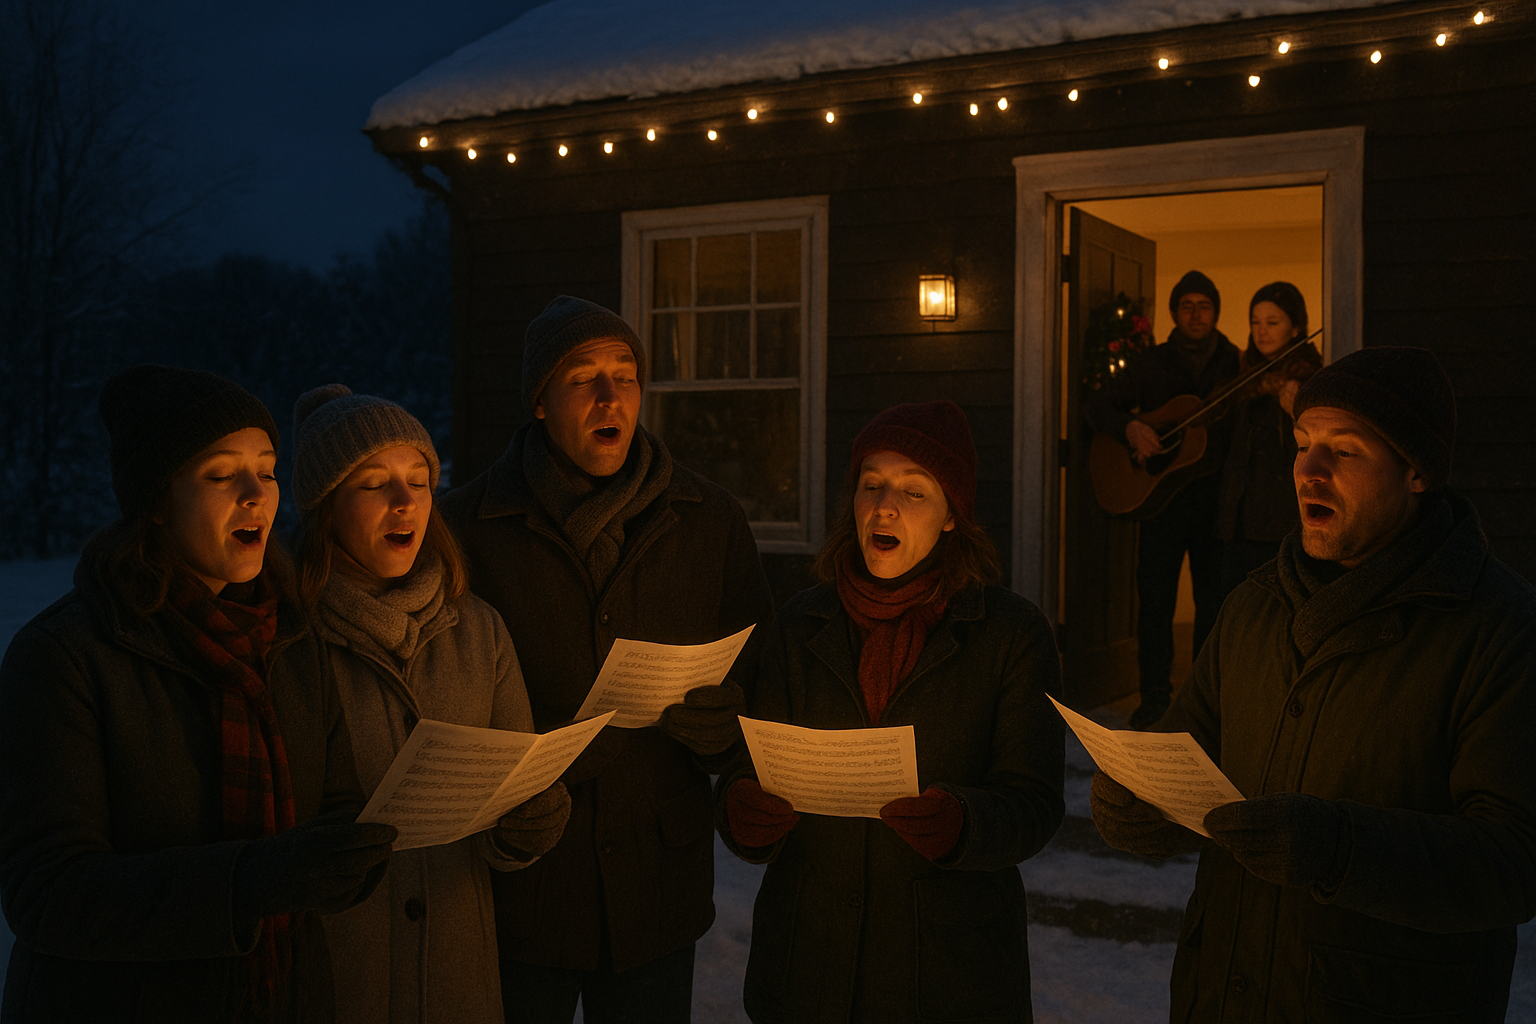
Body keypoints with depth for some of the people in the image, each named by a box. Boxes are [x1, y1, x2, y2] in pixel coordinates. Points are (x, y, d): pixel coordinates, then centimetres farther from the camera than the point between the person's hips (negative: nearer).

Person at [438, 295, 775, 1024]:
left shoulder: (710, 521, 3)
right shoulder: (467, 526, -4)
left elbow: (763, 676, 8)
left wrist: (725, 723, -14)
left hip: (659, 890, 2)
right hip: (516, 893, -2)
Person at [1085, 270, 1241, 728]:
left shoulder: (1236, 364, 7)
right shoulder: (1152, 364, 8)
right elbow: (1097, 404, 6)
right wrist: (1130, 428, -13)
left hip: (1216, 496, 0)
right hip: (1160, 495, 0)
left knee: (1215, 602, 4)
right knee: (1155, 600, 1)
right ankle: (1154, 698, 11)